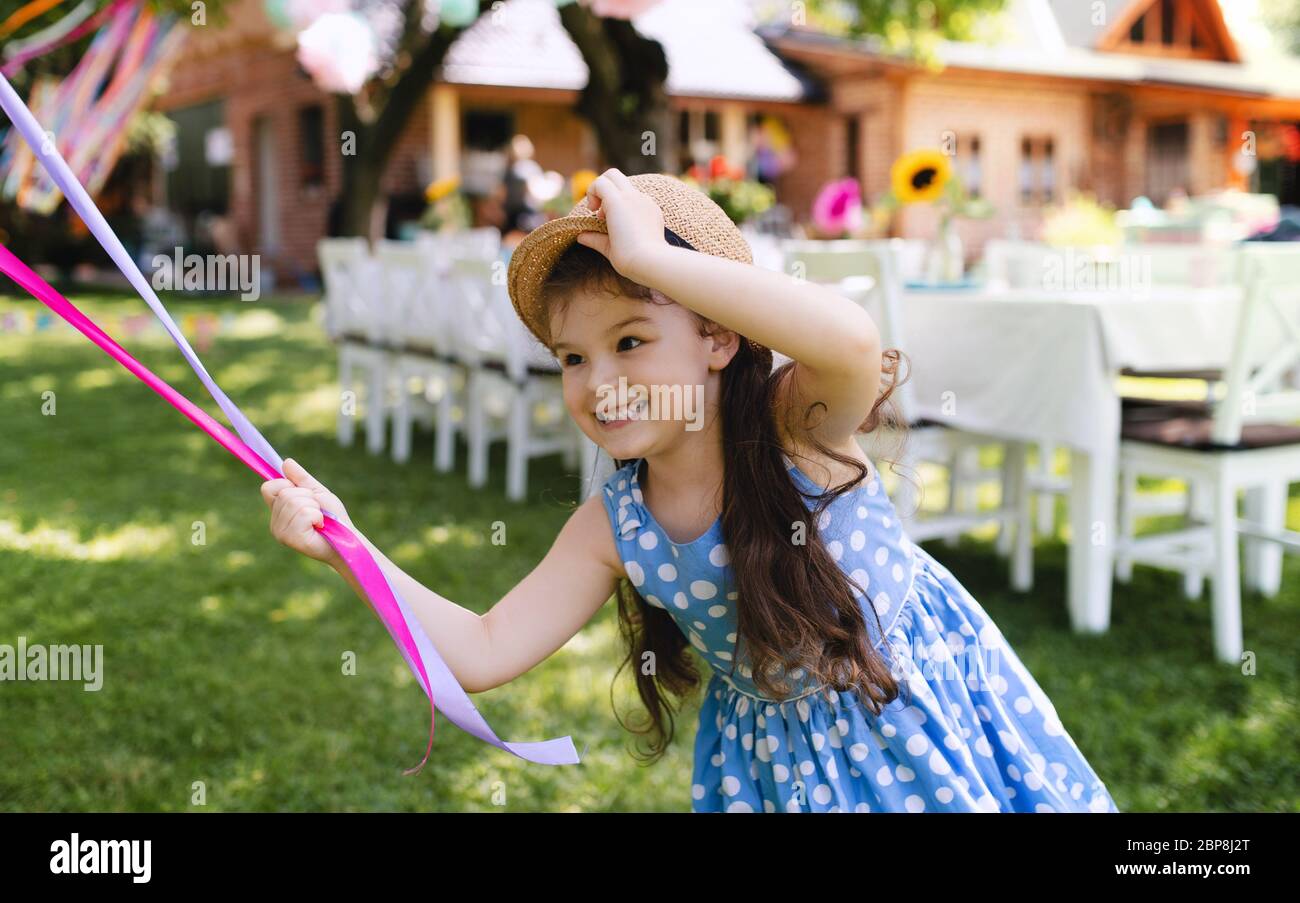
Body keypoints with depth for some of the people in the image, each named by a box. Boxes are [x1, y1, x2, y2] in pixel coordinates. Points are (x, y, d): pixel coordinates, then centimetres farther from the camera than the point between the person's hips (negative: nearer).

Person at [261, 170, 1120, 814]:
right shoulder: (612, 527, -12)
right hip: (774, 759, 4)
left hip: (919, 710, -3)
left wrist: (649, 254, -43)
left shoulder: (796, 425, -24)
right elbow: (485, 655, -10)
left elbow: (853, 339, -48)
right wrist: (347, 548, -20)